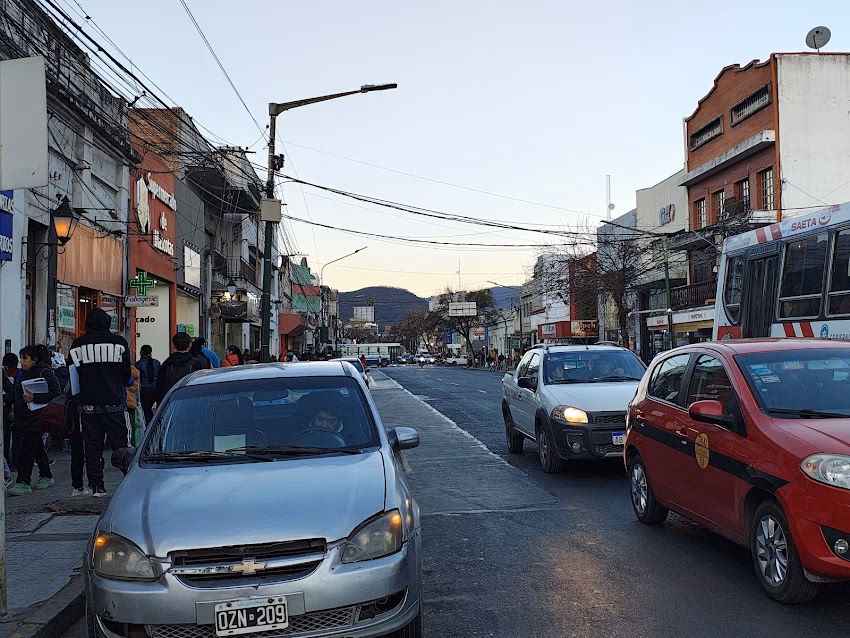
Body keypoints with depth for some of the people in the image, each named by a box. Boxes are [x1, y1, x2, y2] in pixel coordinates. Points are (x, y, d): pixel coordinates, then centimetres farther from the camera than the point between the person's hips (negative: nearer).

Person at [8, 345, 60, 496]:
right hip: (25, 419, 8)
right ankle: (46, 477, 23)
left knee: (27, 447, -12)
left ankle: (23, 483, -12)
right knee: (37, 447, 13)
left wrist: (34, 397, -23)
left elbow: (56, 394, -17)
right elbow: (17, 395, 20)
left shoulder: (45, 373, -10)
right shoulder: (23, 374, 13)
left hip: (37, 419, -8)